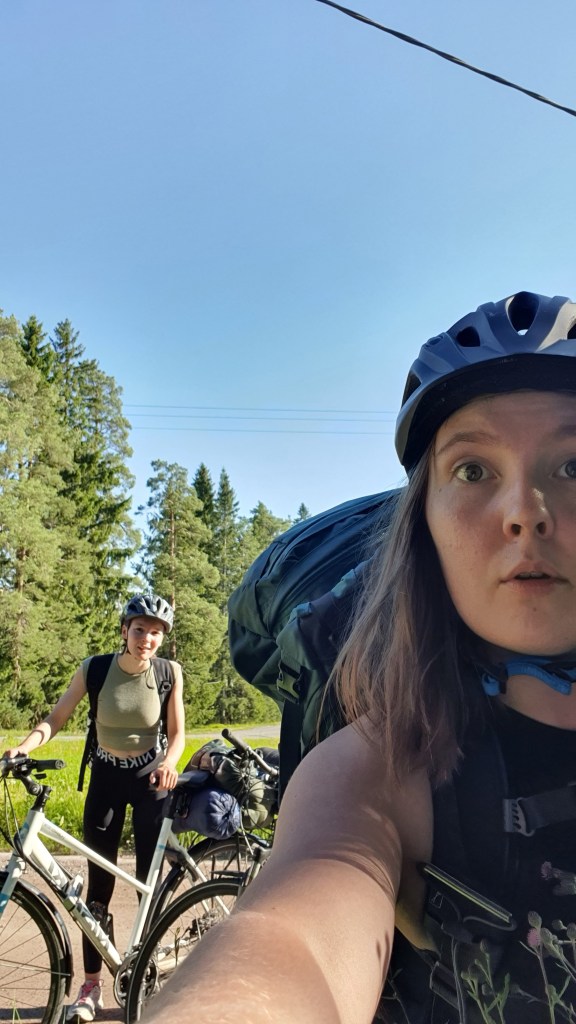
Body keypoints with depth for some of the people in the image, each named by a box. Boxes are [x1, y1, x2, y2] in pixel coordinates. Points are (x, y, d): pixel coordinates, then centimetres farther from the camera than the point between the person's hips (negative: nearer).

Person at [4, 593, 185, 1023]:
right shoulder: (94, 669, -12)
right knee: (99, 883, 6)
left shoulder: (169, 672, -13)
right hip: (106, 777, 1)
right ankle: (91, 987, 20)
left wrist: (170, 761, -30)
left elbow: (177, 733, -10)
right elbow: (56, 718, -11)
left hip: (151, 777, -1)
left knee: (150, 881, 4)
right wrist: (24, 746, -29)